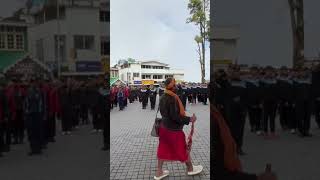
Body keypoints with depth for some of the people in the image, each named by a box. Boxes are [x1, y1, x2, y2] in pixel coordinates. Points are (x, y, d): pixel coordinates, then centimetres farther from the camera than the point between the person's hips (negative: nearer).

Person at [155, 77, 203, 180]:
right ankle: (190, 169, 33)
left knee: (163, 149, 15)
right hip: (173, 129, -8)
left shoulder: (163, 97, 3)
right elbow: (175, 117, -27)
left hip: (164, 127, 8)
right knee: (183, 149, 13)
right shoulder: (172, 99, -26)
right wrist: (189, 119, -17)